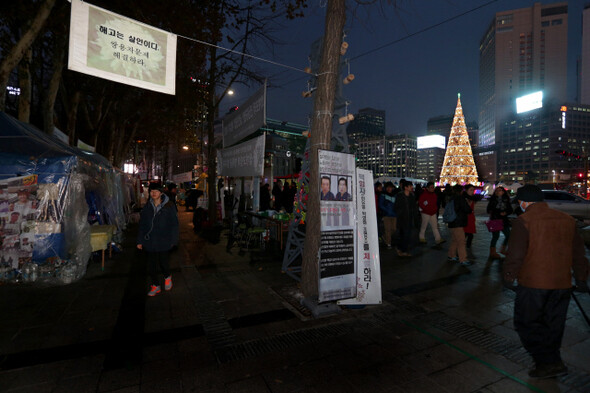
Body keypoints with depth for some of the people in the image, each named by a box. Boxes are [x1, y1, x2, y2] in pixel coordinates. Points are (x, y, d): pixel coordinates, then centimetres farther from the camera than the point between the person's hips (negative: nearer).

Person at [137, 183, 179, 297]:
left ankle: (167, 277, 35)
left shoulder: (169, 206, -6)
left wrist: (172, 240, -6)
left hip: (164, 242, -3)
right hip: (149, 242, 3)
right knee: (151, 266, 9)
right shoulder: (147, 207, 5)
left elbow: (174, 224, -3)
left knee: (163, 263, 2)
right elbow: (142, 225, 9)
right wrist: (140, 241, 7)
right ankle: (155, 285, 30)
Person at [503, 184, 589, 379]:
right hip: (562, 284, 7)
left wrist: (508, 277, -4)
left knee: (527, 323, 7)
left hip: (533, 284, -7)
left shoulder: (523, 221, -14)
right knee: (553, 326, 19)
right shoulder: (567, 219, 8)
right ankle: (549, 362, 30)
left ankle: (551, 363, 6)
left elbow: (516, 254, -16)